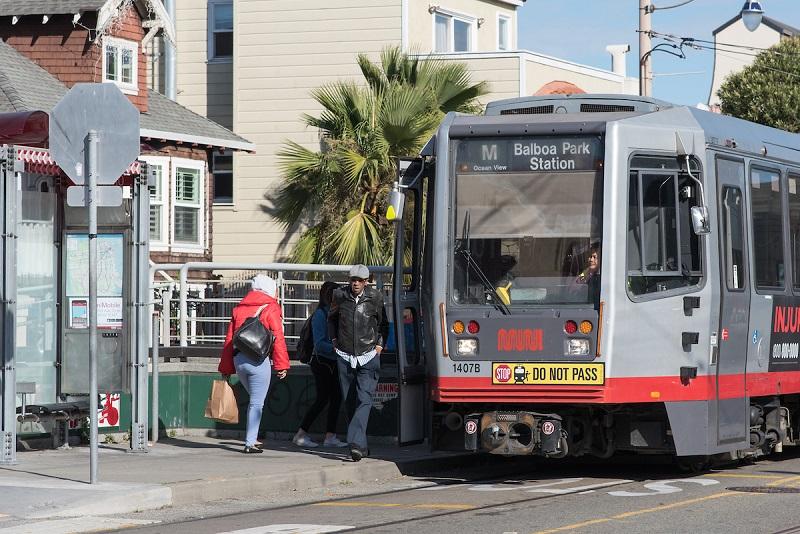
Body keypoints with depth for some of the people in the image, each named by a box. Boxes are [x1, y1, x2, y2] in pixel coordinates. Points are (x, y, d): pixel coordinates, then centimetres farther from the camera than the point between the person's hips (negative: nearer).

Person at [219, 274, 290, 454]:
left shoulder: (238, 308, 14)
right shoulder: (270, 308, -1)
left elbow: (229, 339, 13)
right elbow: (278, 338, -8)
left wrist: (226, 368, 17)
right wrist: (282, 365, -7)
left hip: (238, 360, 5)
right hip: (259, 361, -5)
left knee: (254, 399, 21)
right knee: (257, 403, -1)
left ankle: (251, 438, 17)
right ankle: (250, 443, -4)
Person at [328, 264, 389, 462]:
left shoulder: (374, 298, -2)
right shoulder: (340, 296, 1)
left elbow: (383, 323, 15)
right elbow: (332, 318, 20)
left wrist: (380, 344, 6)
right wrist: (334, 340, 10)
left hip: (369, 357, -2)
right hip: (345, 356, 2)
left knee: (365, 399, -15)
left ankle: (355, 443, -24)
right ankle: (361, 445, 15)